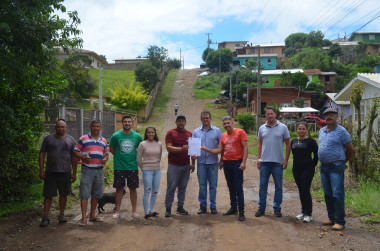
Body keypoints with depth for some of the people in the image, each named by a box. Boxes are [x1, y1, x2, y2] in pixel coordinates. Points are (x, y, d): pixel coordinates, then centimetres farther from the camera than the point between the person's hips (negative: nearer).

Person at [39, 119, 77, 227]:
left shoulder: (70, 140, 8)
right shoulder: (48, 139, 6)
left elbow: (74, 158, 9)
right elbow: (42, 155, 4)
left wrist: (74, 173, 4)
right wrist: (41, 170, -4)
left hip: (65, 172, 1)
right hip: (50, 172, -1)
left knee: (63, 194, 8)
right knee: (48, 195, 1)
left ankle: (62, 214, 22)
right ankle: (45, 217, 7)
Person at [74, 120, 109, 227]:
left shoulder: (103, 140, 14)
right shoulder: (83, 138, 1)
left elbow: (106, 153, 21)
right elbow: (76, 152, -1)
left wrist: (105, 159, -1)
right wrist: (84, 157, -18)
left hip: (99, 170, 5)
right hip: (87, 170, -5)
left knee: (96, 194, 11)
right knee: (84, 194, -6)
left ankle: (92, 215, 24)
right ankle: (84, 218, -3)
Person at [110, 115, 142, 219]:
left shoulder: (137, 136, 2)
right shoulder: (115, 136, -2)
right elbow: (111, 149, 8)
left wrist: (134, 158, 7)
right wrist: (120, 157, 4)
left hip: (133, 167, 1)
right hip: (119, 167, -1)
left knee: (133, 188, 6)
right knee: (119, 189, 6)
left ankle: (134, 211, 17)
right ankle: (117, 211, 17)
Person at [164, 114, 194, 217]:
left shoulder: (189, 134, 11)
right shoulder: (170, 133, -2)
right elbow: (169, 147, -14)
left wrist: (193, 163, 10)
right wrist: (181, 149, -29)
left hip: (186, 165, 4)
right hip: (174, 165, -4)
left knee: (183, 187, 10)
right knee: (171, 187, -1)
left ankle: (180, 207, 20)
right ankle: (168, 208, 8)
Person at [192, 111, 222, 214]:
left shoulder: (217, 131, 5)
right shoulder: (196, 132, 9)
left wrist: (222, 160, 1)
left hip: (213, 162, -1)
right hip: (201, 162, 1)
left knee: (213, 185, 4)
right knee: (202, 185, 6)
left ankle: (213, 206, 15)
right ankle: (203, 206, 16)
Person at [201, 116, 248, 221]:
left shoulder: (240, 132, -6)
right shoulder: (223, 135, 12)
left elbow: (245, 147, -9)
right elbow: (219, 150, 14)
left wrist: (244, 162, -16)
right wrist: (207, 149, 5)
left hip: (237, 163, -6)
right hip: (226, 163, 6)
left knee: (238, 188, -6)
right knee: (231, 187, 13)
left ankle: (241, 211, 0)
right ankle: (233, 208, 24)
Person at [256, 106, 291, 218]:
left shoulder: (283, 127, 0)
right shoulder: (262, 128, 8)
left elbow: (288, 144, 2)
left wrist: (286, 160, -4)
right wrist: (258, 158, 6)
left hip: (278, 162, -2)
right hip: (264, 162, 2)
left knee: (278, 186, 6)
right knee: (262, 186, 6)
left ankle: (277, 208, 18)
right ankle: (261, 208, 16)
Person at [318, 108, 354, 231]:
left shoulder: (341, 131, -6)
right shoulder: (321, 131, 14)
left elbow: (350, 150, 0)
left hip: (336, 167, -7)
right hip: (324, 167, 7)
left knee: (337, 195, -8)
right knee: (328, 195, 11)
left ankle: (340, 221, -1)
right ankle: (332, 218, 22)